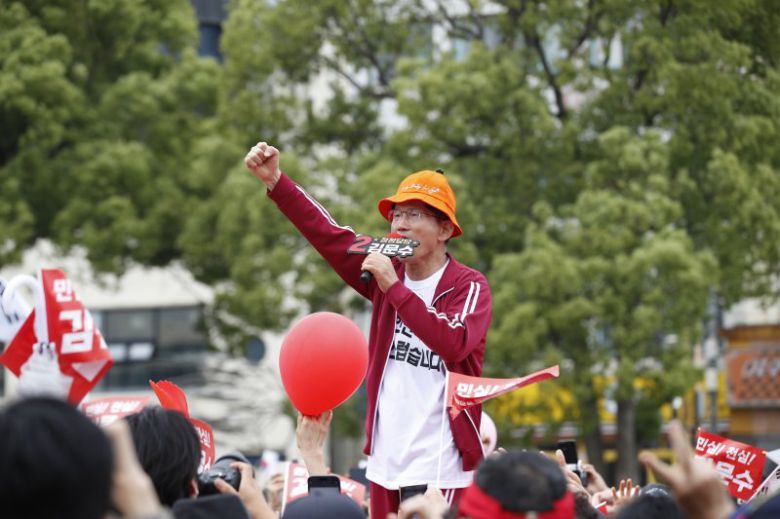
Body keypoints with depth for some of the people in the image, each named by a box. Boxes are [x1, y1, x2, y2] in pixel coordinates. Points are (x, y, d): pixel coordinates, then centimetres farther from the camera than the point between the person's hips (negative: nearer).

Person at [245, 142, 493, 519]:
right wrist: (275, 181, -8)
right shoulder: (387, 270, 8)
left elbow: (453, 343, -24)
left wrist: (394, 287, -22)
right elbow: (327, 234, 3)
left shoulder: (469, 286, -7)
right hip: (386, 464, 5)